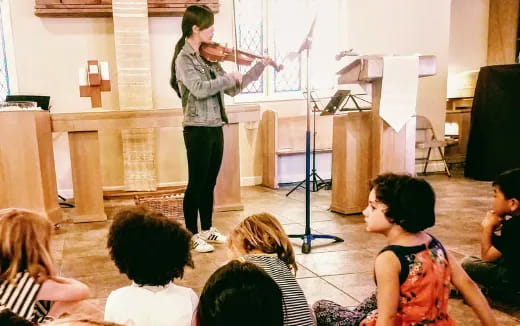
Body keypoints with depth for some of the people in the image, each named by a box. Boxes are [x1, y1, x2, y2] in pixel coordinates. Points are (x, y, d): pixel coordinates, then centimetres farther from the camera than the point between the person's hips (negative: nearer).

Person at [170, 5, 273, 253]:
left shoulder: (208, 57, 12)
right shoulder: (184, 59, -10)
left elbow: (232, 89, 11)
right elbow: (199, 89, -26)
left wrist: (260, 66, 8)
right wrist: (230, 76, -18)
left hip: (215, 128, 7)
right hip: (198, 129, -7)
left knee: (209, 182, 15)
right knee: (196, 183, 0)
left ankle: (207, 230, 29)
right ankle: (192, 236, 12)